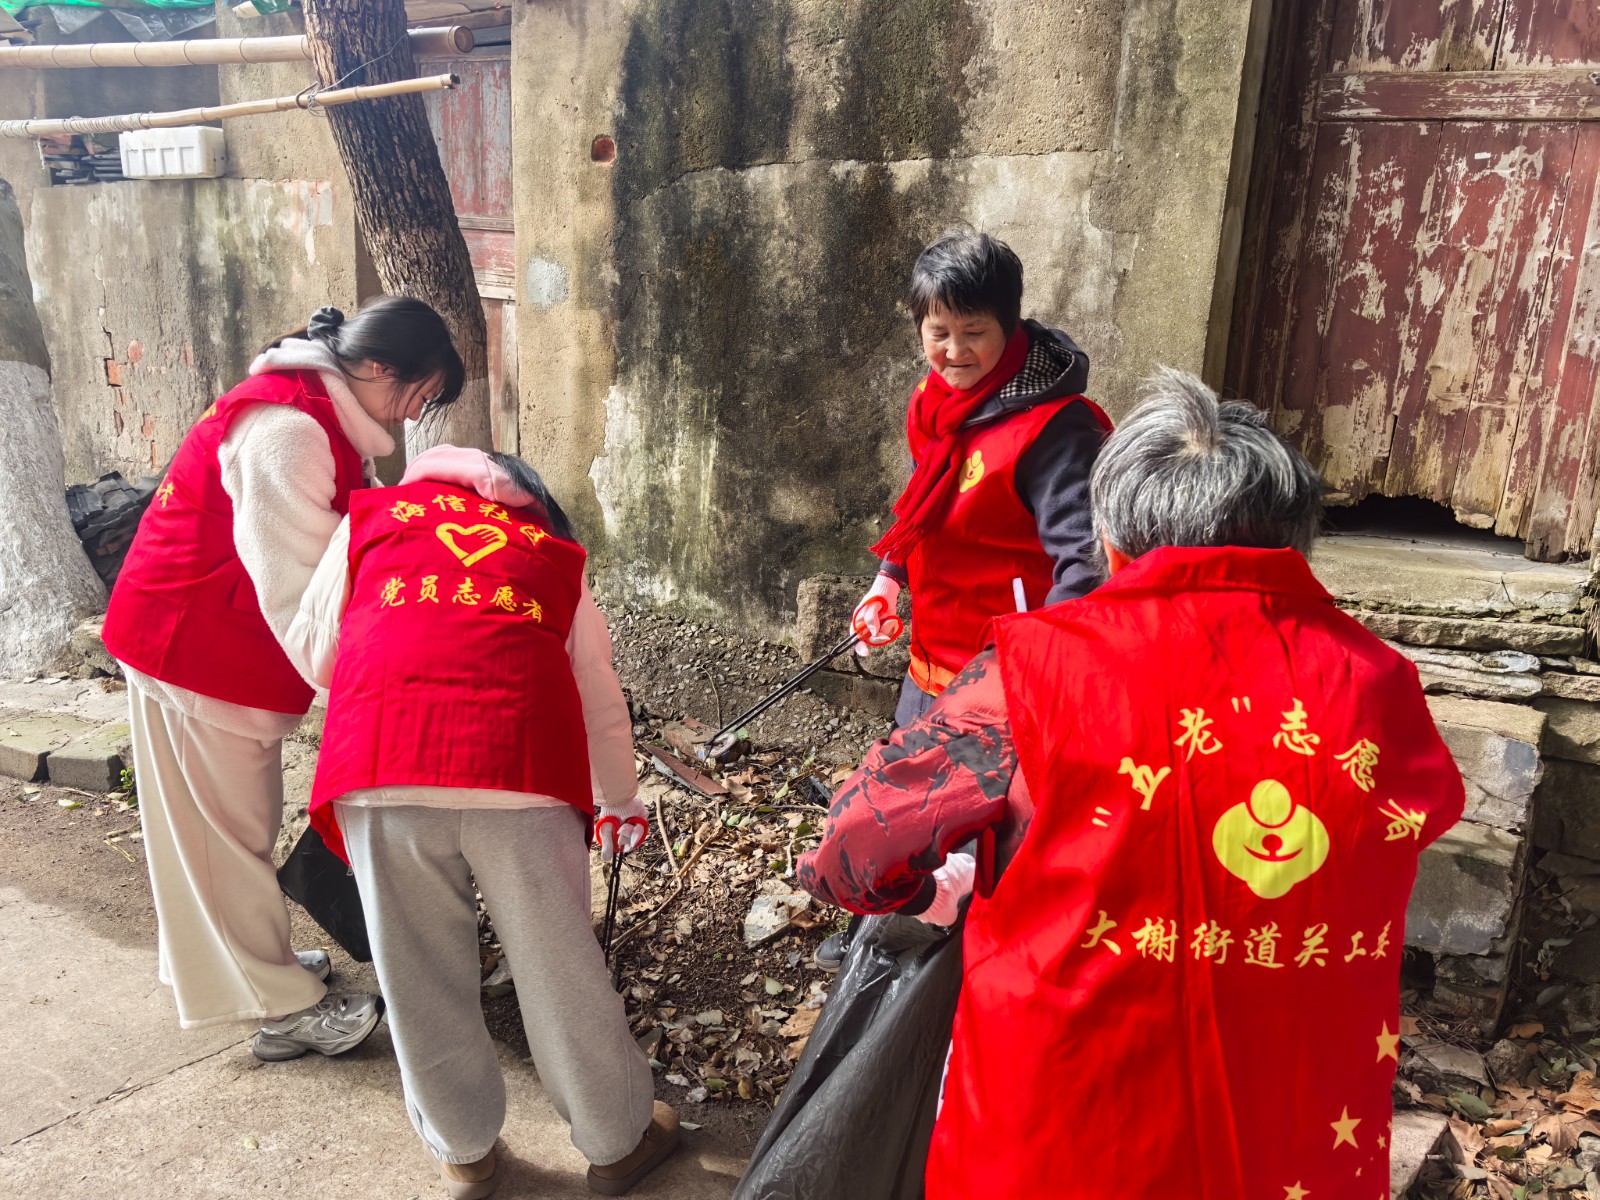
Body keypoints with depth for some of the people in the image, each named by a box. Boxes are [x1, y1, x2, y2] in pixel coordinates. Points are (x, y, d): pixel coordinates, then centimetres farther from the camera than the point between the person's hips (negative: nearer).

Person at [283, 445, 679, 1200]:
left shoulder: (372, 515, 28)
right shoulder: (554, 551, 29)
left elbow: (310, 654, 26)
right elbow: (601, 700, 29)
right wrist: (622, 804, 44)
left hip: (382, 762, 0)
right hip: (520, 763, 0)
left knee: (419, 973, 17)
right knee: (558, 966, 15)